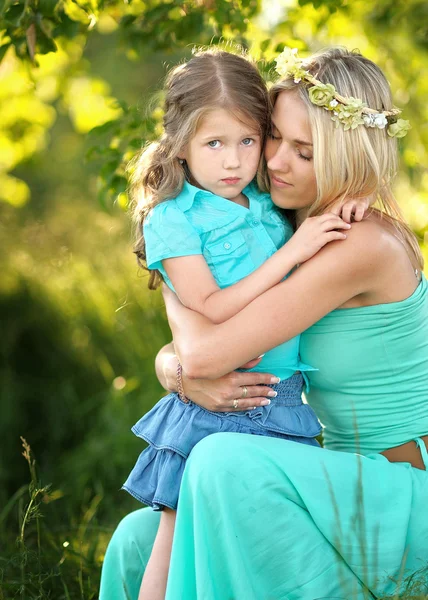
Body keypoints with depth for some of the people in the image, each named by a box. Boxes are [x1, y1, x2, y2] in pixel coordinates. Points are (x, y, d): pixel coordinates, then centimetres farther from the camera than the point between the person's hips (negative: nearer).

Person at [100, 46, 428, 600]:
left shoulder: (365, 243, -23)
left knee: (228, 461, -32)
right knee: (144, 538, 9)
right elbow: (181, 352, 7)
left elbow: (206, 352, -25)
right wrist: (183, 377, -18)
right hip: (357, 483, 9)